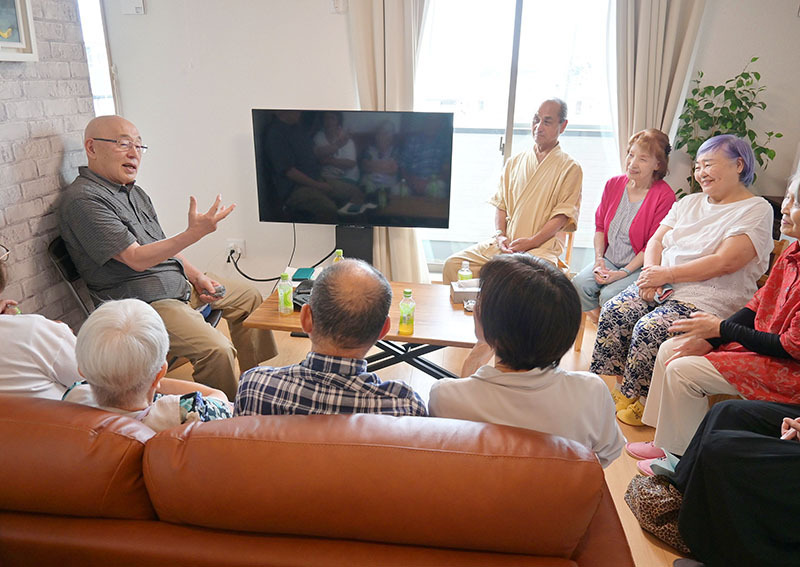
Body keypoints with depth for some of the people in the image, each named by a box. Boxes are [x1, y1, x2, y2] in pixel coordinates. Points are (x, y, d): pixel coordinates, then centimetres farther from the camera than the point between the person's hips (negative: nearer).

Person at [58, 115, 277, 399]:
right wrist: (194, 233, -32)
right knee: (217, 349, -29)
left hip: (181, 282, 10)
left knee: (250, 297, 16)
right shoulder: (83, 200, -16)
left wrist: (197, 276, 5)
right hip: (143, 300, -10)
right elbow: (137, 259, -23)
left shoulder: (134, 191, 14)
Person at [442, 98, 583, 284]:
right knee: (452, 264, -14)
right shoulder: (514, 162, 19)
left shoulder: (570, 167, 4)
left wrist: (532, 241, -16)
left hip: (541, 248, -4)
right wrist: (500, 235, -2)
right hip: (503, 244, 4)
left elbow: (562, 215, -4)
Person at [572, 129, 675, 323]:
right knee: (578, 285, -20)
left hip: (638, 266, -5)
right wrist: (599, 259, -3)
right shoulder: (614, 184, 5)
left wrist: (624, 272, -19)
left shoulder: (664, 196, -13)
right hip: (608, 261, 6)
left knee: (609, 295, -29)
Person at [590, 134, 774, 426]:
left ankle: (636, 399, -8)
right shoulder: (689, 202, 18)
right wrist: (651, 274, -8)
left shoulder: (756, 210, -4)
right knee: (613, 312, -19)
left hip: (709, 300, -6)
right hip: (662, 288, 6)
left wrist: (667, 274, -16)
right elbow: (655, 241, 13)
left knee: (649, 328, -29)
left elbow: (725, 263, -17)